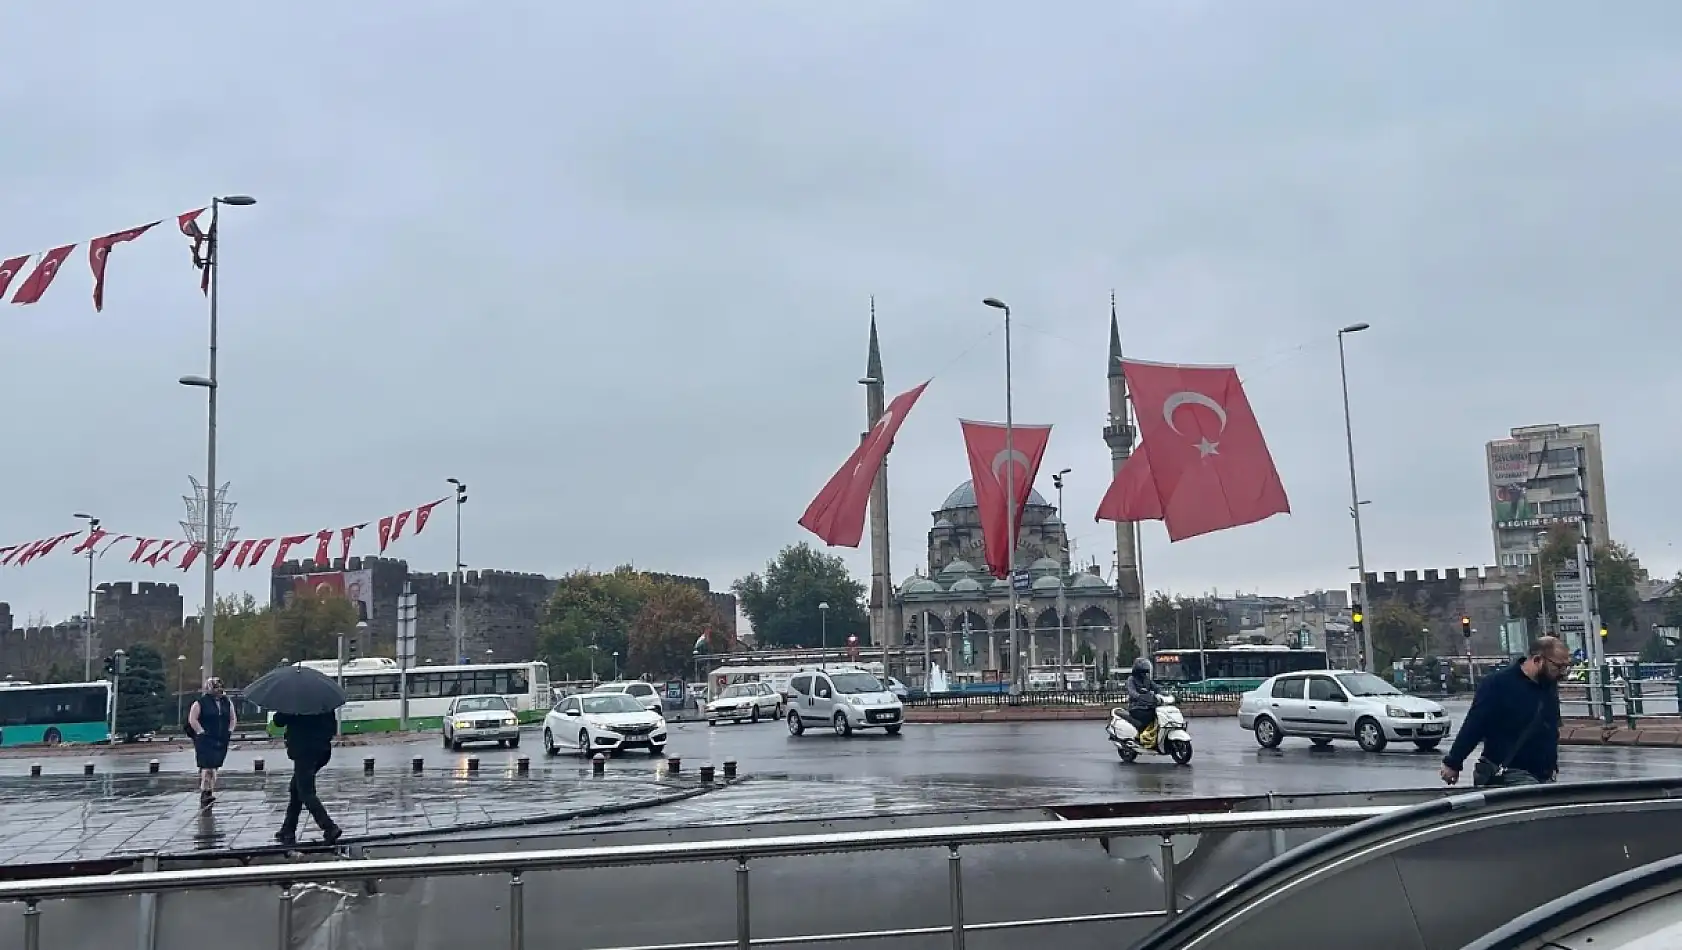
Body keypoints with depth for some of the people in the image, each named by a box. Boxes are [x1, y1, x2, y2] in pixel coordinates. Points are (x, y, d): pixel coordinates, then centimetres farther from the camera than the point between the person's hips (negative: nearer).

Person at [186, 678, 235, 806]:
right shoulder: (200, 703, -4)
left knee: (214, 767, 11)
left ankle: (210, 792, 18)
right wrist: (201, 732, -13)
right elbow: (192, 719, -7)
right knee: (207, 766, -14)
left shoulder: (227, 703, 12)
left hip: (221, 741, 6)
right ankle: (205, 792, -16)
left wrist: (229, 731, 8)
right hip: (205, 741, -6)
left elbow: (233, 719, 21)